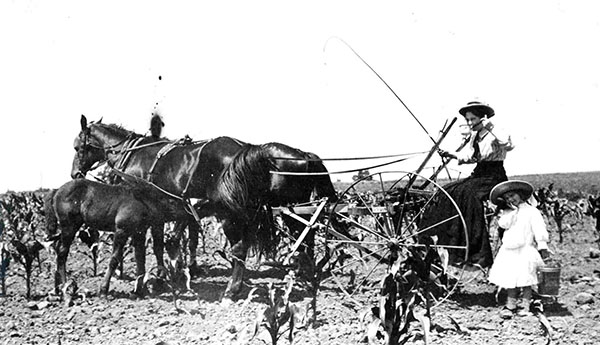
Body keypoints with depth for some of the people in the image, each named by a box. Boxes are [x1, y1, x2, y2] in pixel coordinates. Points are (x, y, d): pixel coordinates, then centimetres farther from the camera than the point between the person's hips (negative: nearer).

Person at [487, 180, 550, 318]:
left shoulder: (531, 211, -2)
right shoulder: (507, 212, 12)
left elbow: (539, 229, -6)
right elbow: (503, 224, -7)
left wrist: (542, 246, -12)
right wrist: (513, 210, -7)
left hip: (525, 250, -4)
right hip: (508, 251, 4)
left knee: (525, 281, -3)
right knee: (510, 280, 4)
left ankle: (525, 305, 7)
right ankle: (510, 304, 13)